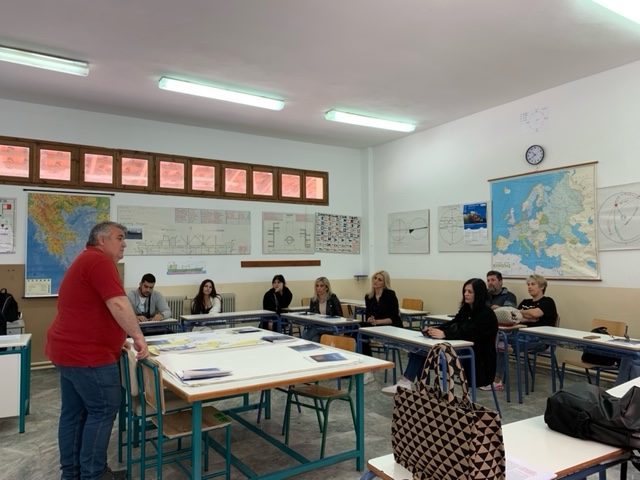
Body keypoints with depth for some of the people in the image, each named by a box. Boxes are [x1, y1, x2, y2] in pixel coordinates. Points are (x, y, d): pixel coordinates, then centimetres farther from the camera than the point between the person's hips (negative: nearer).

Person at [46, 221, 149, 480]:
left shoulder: (86, 261, 19)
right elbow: (118, 304, -24)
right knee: (102, 410, -1)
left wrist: (116, 338, 22)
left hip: (69, 349, 10)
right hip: (87, 354, -10)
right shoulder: (99, 260, -16)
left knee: (74, 412, 15)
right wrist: (138, 337, -18)